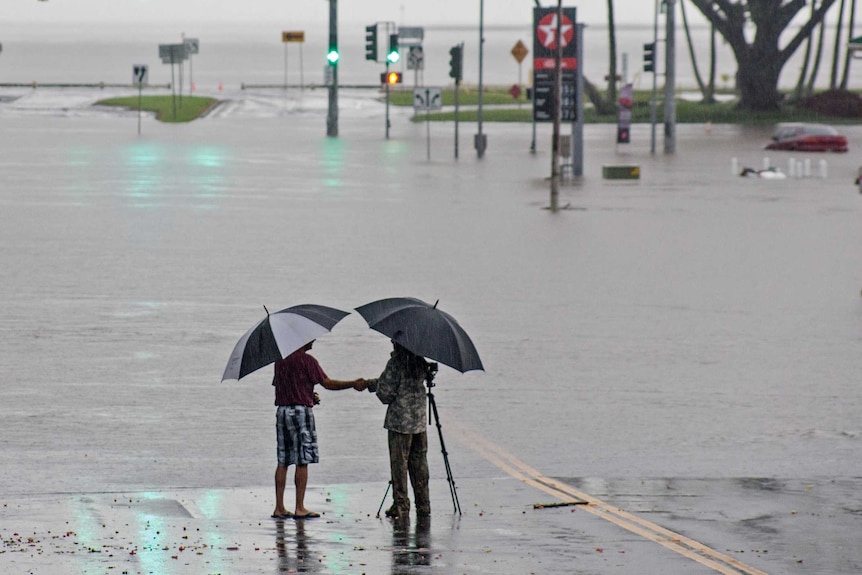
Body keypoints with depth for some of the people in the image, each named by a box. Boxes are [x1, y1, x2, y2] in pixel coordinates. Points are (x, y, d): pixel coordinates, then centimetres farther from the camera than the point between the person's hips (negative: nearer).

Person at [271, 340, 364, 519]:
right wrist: (353, 384, -1)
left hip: (282, 410, 7)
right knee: (303, 462, -3)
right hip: (301, 410, -7)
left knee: (283, 461, 8)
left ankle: (279, 508, 5)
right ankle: (300, 508, -4)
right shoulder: (306, 360, -9)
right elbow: (327, 383, -9)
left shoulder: (280, 360, 12)